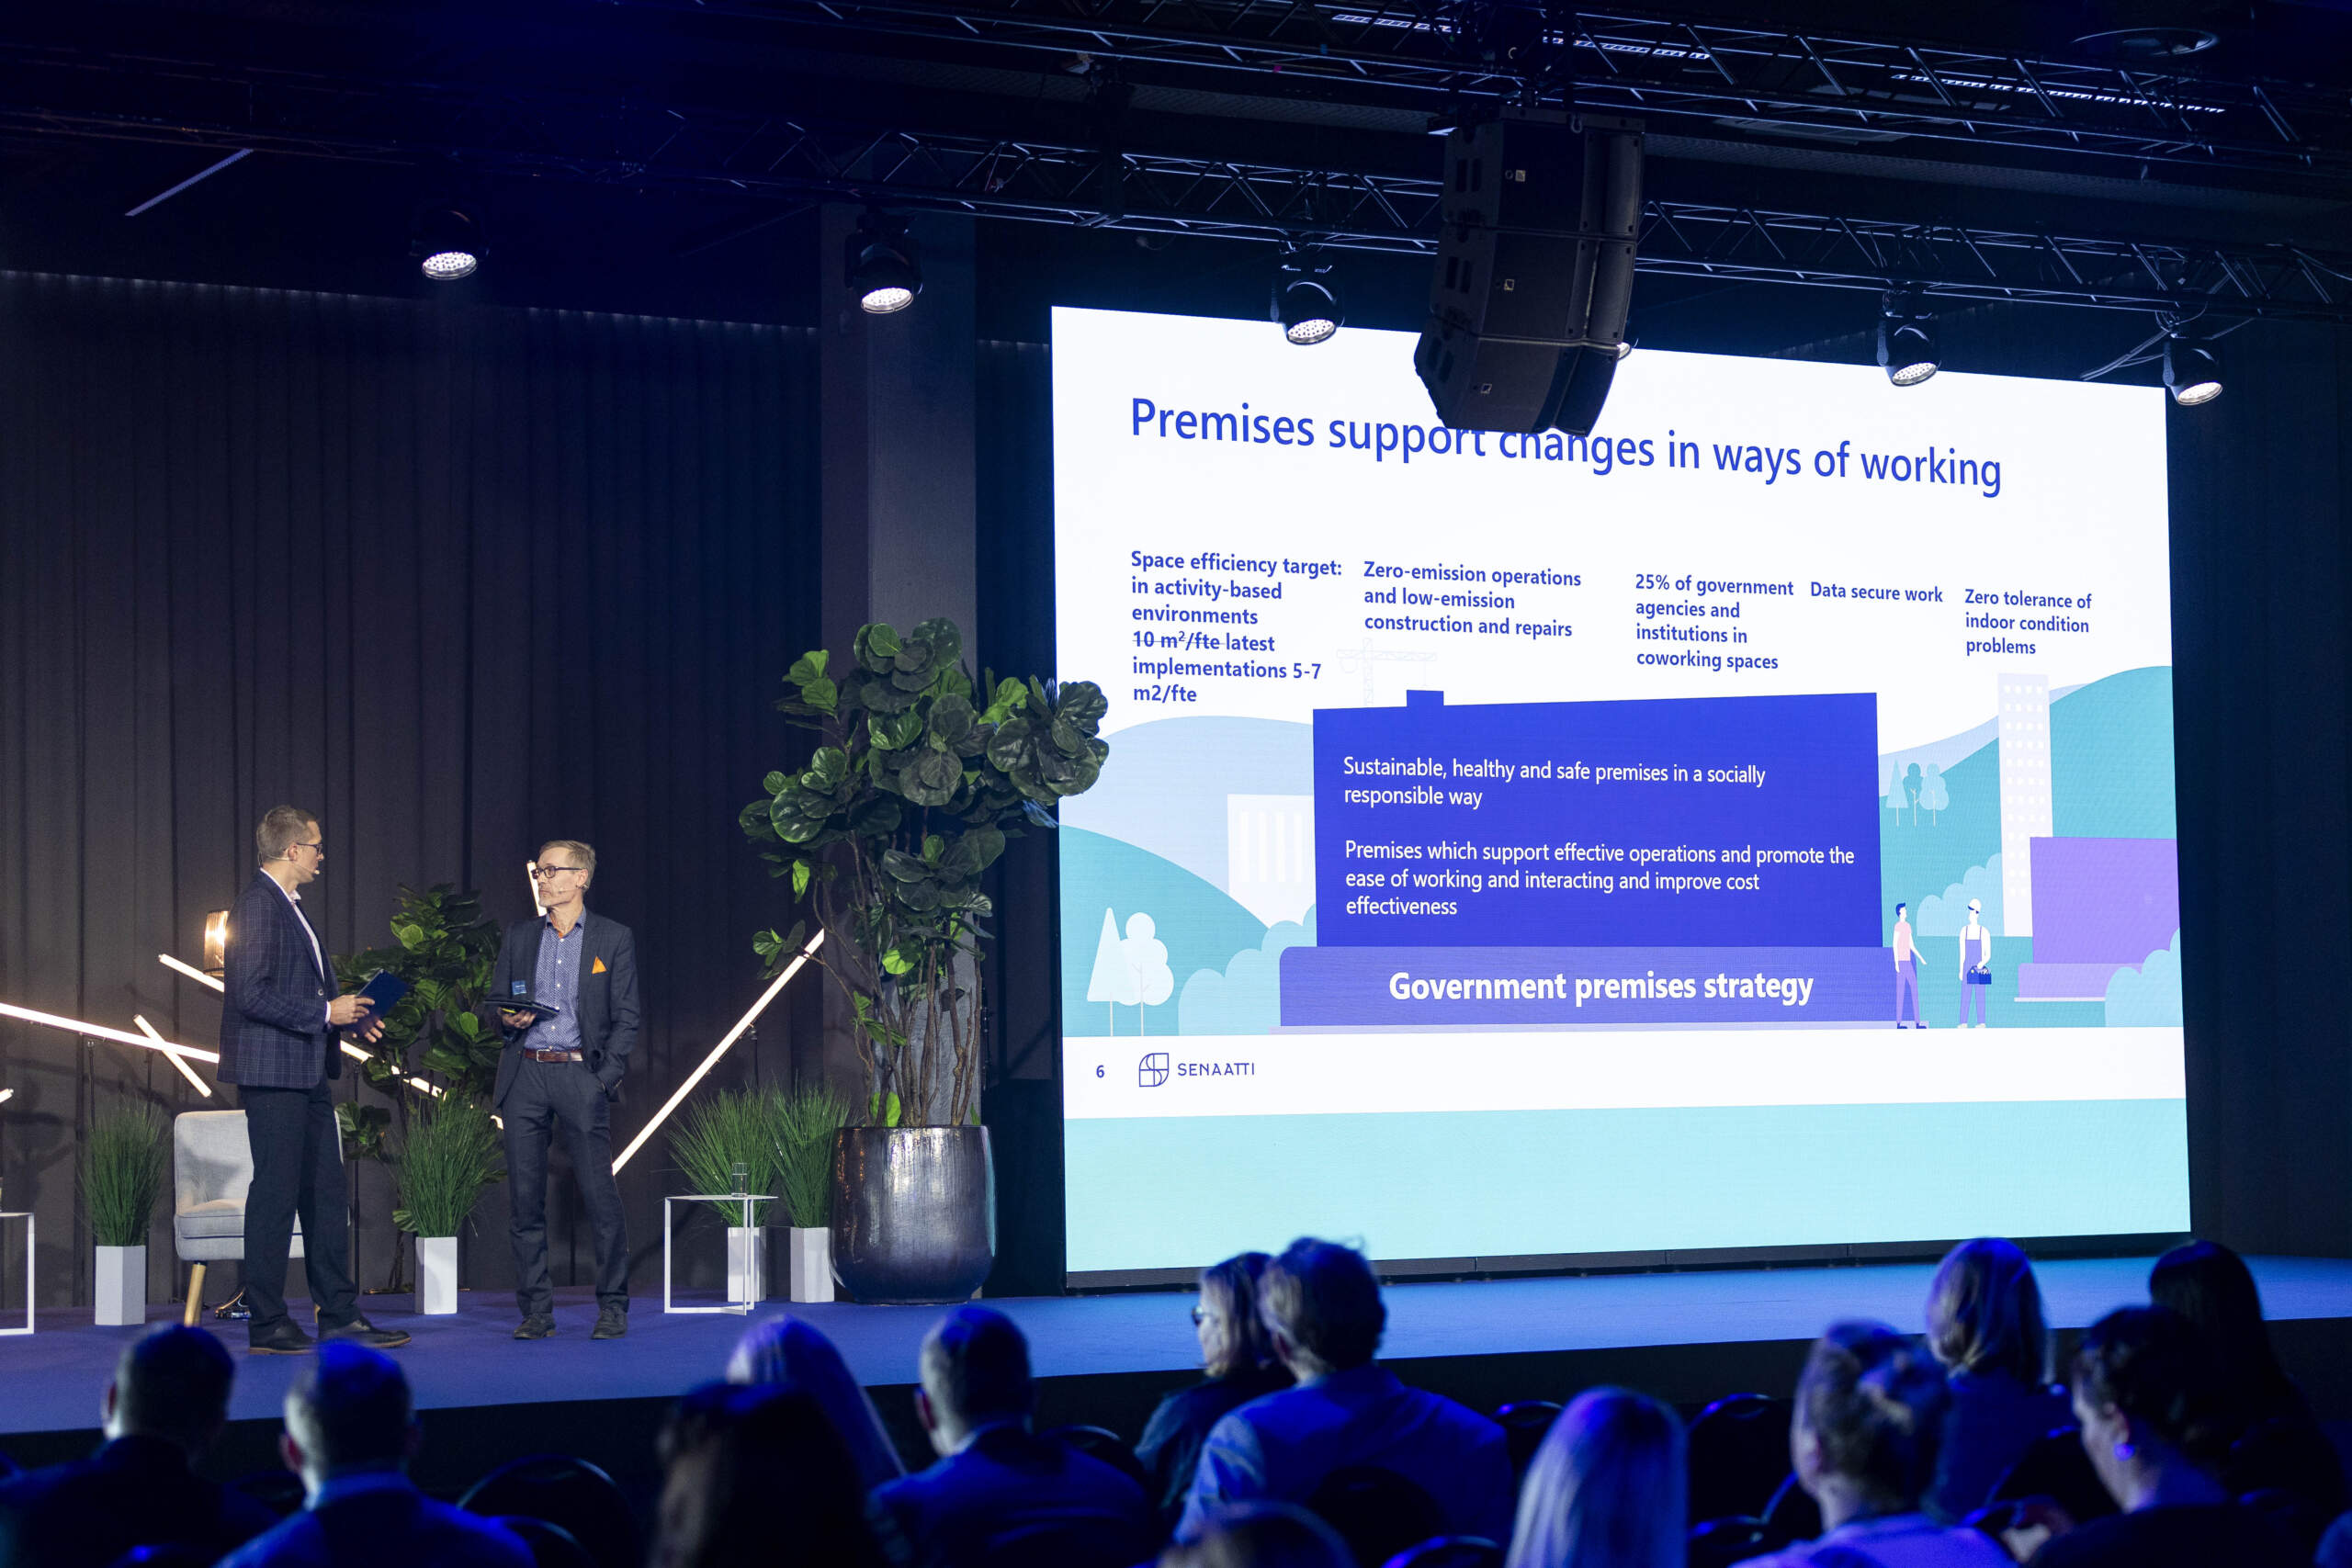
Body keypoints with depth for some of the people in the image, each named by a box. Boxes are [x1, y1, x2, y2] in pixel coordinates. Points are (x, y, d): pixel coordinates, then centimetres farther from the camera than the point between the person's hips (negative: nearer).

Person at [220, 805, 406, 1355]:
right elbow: (251, 995, -22)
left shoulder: (289, 908, 18)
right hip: (273, 1074, -10)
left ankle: (340, 1315, 16)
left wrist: (350, 1016, 14)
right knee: (276, 1193, -5)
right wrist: (324, 1013, -18)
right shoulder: (258, 906, -14)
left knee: (326, 1194, 11)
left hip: (307, 1077, 10)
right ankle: (266, 1325, 0)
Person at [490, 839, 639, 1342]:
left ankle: (613, 1306, 2)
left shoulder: (614, 938, 6)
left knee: (600, 1196, -6)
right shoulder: (519, 936, 16)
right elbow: (495, 1000, 20)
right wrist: (508, 1018, -4)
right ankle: (536, 1310, 7)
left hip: (579, 1074, -3)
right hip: (525, 1075, 3)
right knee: (524, 1198, 1)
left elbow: (626, 1018, 4)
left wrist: (605, 1078, -6)